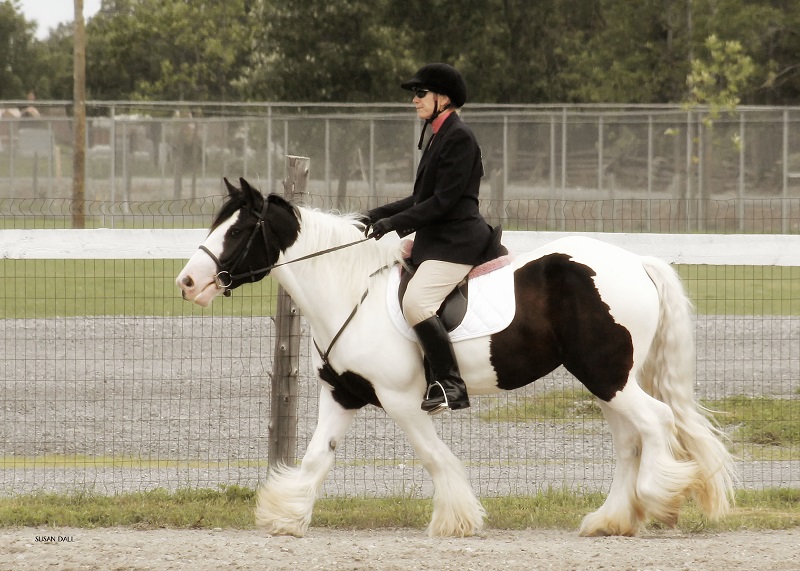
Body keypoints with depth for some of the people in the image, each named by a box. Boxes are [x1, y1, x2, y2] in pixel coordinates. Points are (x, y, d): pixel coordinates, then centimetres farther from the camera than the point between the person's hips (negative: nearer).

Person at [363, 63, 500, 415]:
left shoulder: (458, 138, -12)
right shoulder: (439, 136, 19)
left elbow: (444, 200, -18)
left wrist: (394, 223, -19)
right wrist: (377, 216, 15)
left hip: (455, 240, -11)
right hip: (436, 241, 11)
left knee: (415, 302, -28)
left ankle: (450, 386, -25)